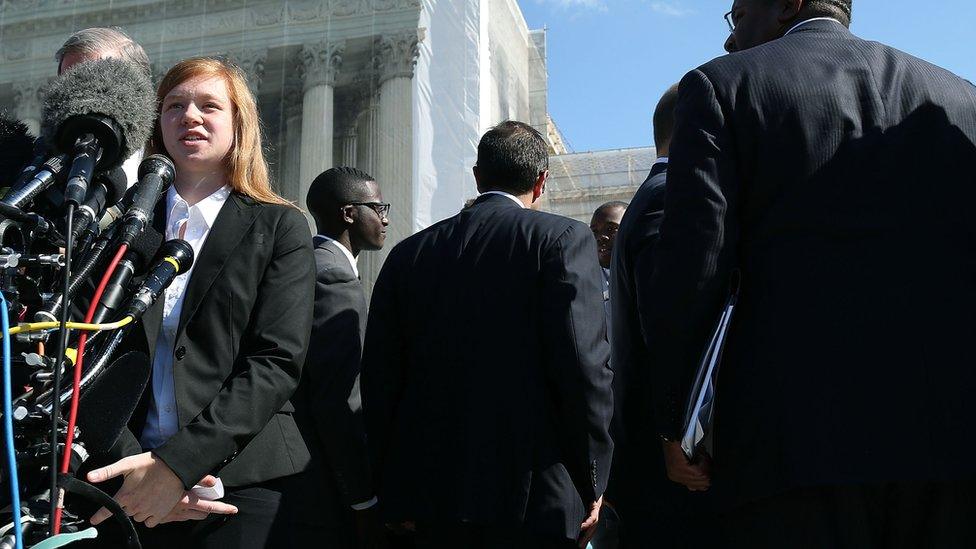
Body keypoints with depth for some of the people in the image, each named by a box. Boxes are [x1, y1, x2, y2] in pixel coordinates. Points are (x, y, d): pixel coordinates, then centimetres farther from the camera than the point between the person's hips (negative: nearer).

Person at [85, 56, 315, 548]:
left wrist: (178, 462, -17)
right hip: (134, 488, 2)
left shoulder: (280, 227, 2)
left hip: (242, 485, -2)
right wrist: (129, 457, -14)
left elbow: (277, 361, -7)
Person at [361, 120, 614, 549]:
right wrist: (590, 482, -2)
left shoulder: (408, 253, 9)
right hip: (533, 497, -4)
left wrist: (394, 496, 15)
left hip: (433, 495, 5)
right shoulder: (562, 238, -3)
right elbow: (583, 363, -12)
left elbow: (380, 380, 8)